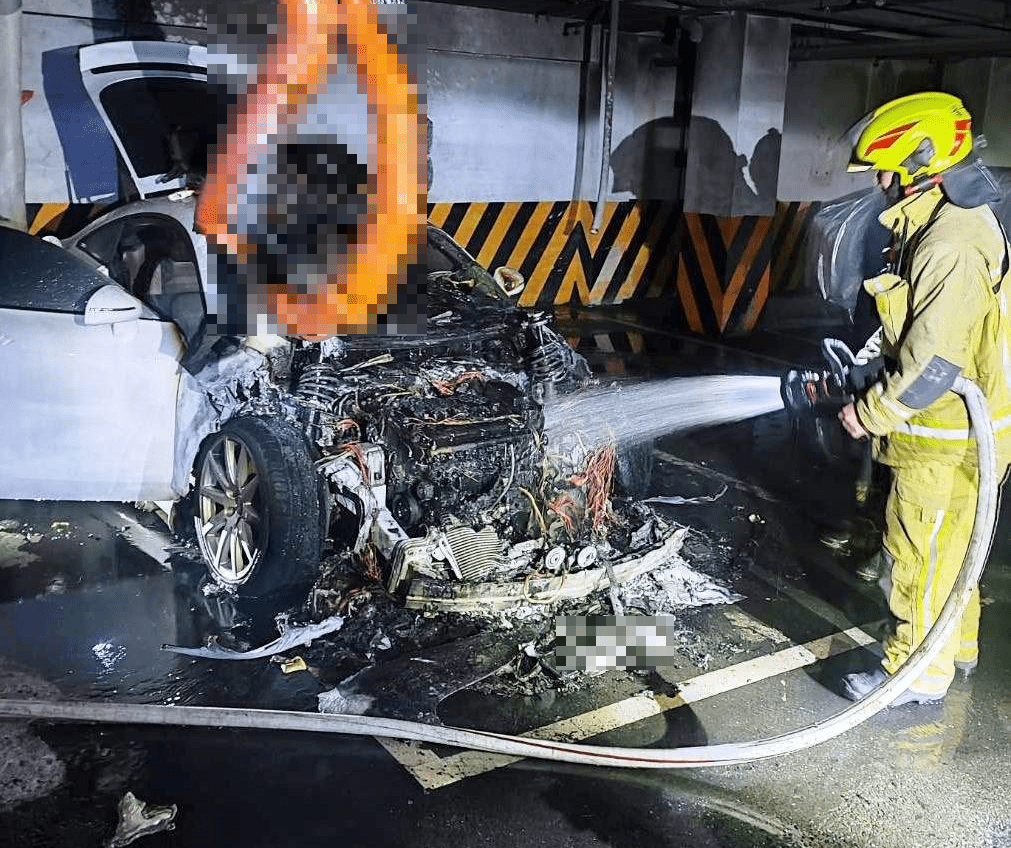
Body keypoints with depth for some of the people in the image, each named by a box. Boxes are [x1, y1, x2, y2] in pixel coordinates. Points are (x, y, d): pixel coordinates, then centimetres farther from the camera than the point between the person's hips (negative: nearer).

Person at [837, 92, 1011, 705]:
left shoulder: (950, 245, -26)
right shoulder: (951, 222, 8)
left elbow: (934, 364, -29)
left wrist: (869, 413, -17)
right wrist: (873, 388, 14)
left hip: (945, 437, -10)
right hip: (952, 425, 10)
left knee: (924, 549, 4)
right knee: (946, 540, 23)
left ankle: (920, 671, 19)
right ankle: (956, 643, 41)